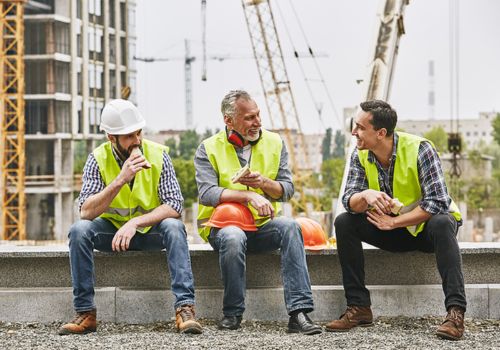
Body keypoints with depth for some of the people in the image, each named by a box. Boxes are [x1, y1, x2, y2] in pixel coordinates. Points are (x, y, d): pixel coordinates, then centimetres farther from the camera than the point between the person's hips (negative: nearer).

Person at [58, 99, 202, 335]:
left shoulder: (157, 154, -11)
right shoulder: (98, 159, -11)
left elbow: (174, 205, -18)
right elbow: (86, 212, -22)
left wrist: (135, 222, -32)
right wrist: (120, 180, -32)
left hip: (151, 230, 0)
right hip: (112, 229, 1)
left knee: (173, 226, -32)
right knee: (79, 230, -28)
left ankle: (185, 308, -38)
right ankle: (85, 313, -24)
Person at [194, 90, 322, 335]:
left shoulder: (274, 143, 10)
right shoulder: (209, 149, 0)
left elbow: (287, 190, 6)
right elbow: (206, 193, -14)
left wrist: (264, 183, -15)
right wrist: (250, 196, -23)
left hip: (261, 226, 3)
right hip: (222, 225, -3)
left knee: (289, 226, -29)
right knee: (233, 237, -37)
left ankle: (299, 312, -36)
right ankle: (232, 313, -19)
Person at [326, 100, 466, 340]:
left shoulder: (419, 149, -22)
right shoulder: (360, 156, -7)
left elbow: (437, 202, -28)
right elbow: (349, 201, -14)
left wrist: (393, 222, -27)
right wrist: (366, 195, -37)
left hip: (427, 226, -5)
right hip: (393, 231, 5)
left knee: (440, 223, -38)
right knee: (344, 223, -16)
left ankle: (456, 312, -42)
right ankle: (359, 308, -14)